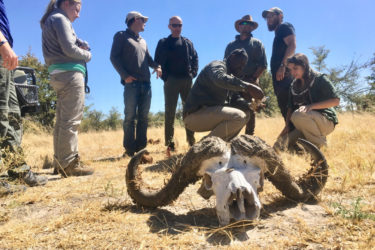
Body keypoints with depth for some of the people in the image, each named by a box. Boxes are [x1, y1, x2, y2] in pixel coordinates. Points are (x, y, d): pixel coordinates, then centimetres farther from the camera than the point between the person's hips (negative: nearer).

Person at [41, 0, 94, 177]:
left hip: (58, 75, 10)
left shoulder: (50, 20, 26)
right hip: (70, 73, -10)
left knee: (62, 120, 11)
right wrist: (87, 55, 3)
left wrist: (80, 43, 4)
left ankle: (60, 163, 15)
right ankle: (70, 164, -12)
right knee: (71, 120, -12)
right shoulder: (60, 18, -3)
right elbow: (70, 49, -13)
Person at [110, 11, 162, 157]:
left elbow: (148, 59, 24)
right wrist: (125, 76, -14)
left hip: (146, 84, 7)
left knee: (143, 117, 4)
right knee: (130, 116, -7)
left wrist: (157, 66, 1)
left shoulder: (143, 41, 27)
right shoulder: (121, 36, 6)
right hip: (131, 83, -6)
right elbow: (114, 57, -3)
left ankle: (141, 148, 10)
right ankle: (129, 150, -2)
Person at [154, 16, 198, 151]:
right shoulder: (163, 43, 7)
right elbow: (158, 61, 0)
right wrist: (165, 77, -10)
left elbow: (195, 58, 15)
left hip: (187, 80, 4)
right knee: (170, 112, -4)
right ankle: (170, 143, -2)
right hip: (171, 81, -4)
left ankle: (191, 140, 13)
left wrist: (193, 73, 0)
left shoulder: (188, 43, 17)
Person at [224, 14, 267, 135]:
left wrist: (253, 78, -8)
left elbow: (263, 65, 5)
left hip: (250, 81, -1)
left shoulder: (257, 43, 15)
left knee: (250, 111, -3)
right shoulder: (231, 45, 21)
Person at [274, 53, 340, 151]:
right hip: (306, 126, 5)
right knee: (280, 145, -12)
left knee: (298, 115, -36)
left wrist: (311, 106, -25)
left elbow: (335, 101, -14)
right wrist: (287, 125, -6)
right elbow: (290, 107, 9)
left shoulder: (319, 78, -6)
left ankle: (321, 144, -14)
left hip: (326, 121, -5)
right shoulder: (294, 85, 11)